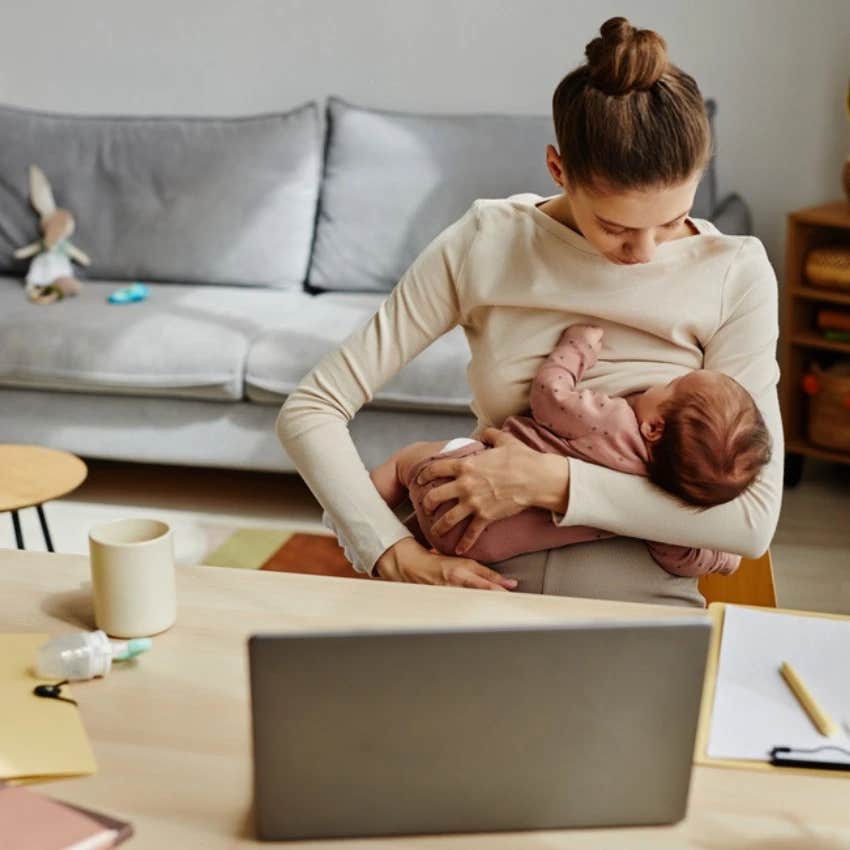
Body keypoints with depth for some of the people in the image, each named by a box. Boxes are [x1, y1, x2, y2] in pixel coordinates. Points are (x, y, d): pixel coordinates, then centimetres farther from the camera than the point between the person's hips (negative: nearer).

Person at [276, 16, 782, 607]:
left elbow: (754, 519, -11)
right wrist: (398, 557, -15)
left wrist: (550, 483, -18)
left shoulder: (735, 275, -6)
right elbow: (310, 410, -3)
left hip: (641, 603, 0)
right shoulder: (486, 245, -4)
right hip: (487, 589, 1)